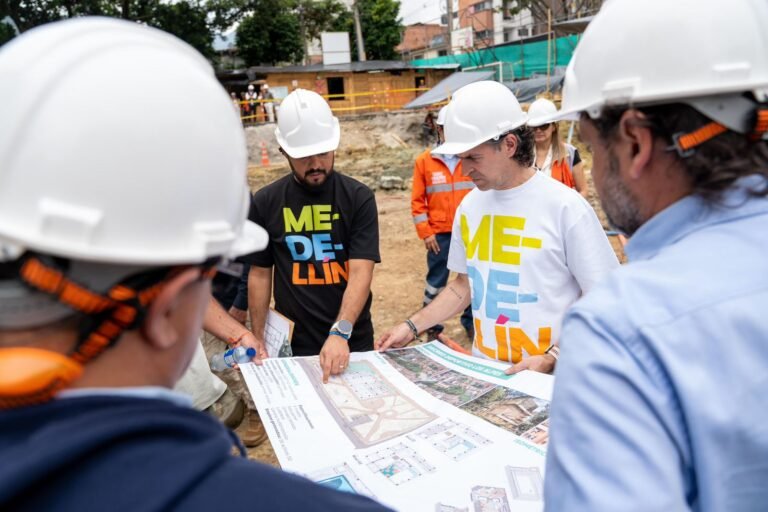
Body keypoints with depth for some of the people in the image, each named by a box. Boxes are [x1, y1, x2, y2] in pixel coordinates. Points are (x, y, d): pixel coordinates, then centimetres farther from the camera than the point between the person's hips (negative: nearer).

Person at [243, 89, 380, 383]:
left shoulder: (358, 198, -8)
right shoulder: (265, 203, -2)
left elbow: (361, 273, -16)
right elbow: (260, 274, 4)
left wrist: (340, 333, -28)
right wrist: (258, 340, 1)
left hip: (353, 340, 0)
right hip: (294, 342, 1)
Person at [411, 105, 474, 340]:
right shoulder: (424, 160, -1)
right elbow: (417, 201, 0)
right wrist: (425, 233, -5)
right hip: (440, 234, -1)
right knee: (436, 281, 8)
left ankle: (471, 322, 27)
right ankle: (432, 327, 22)